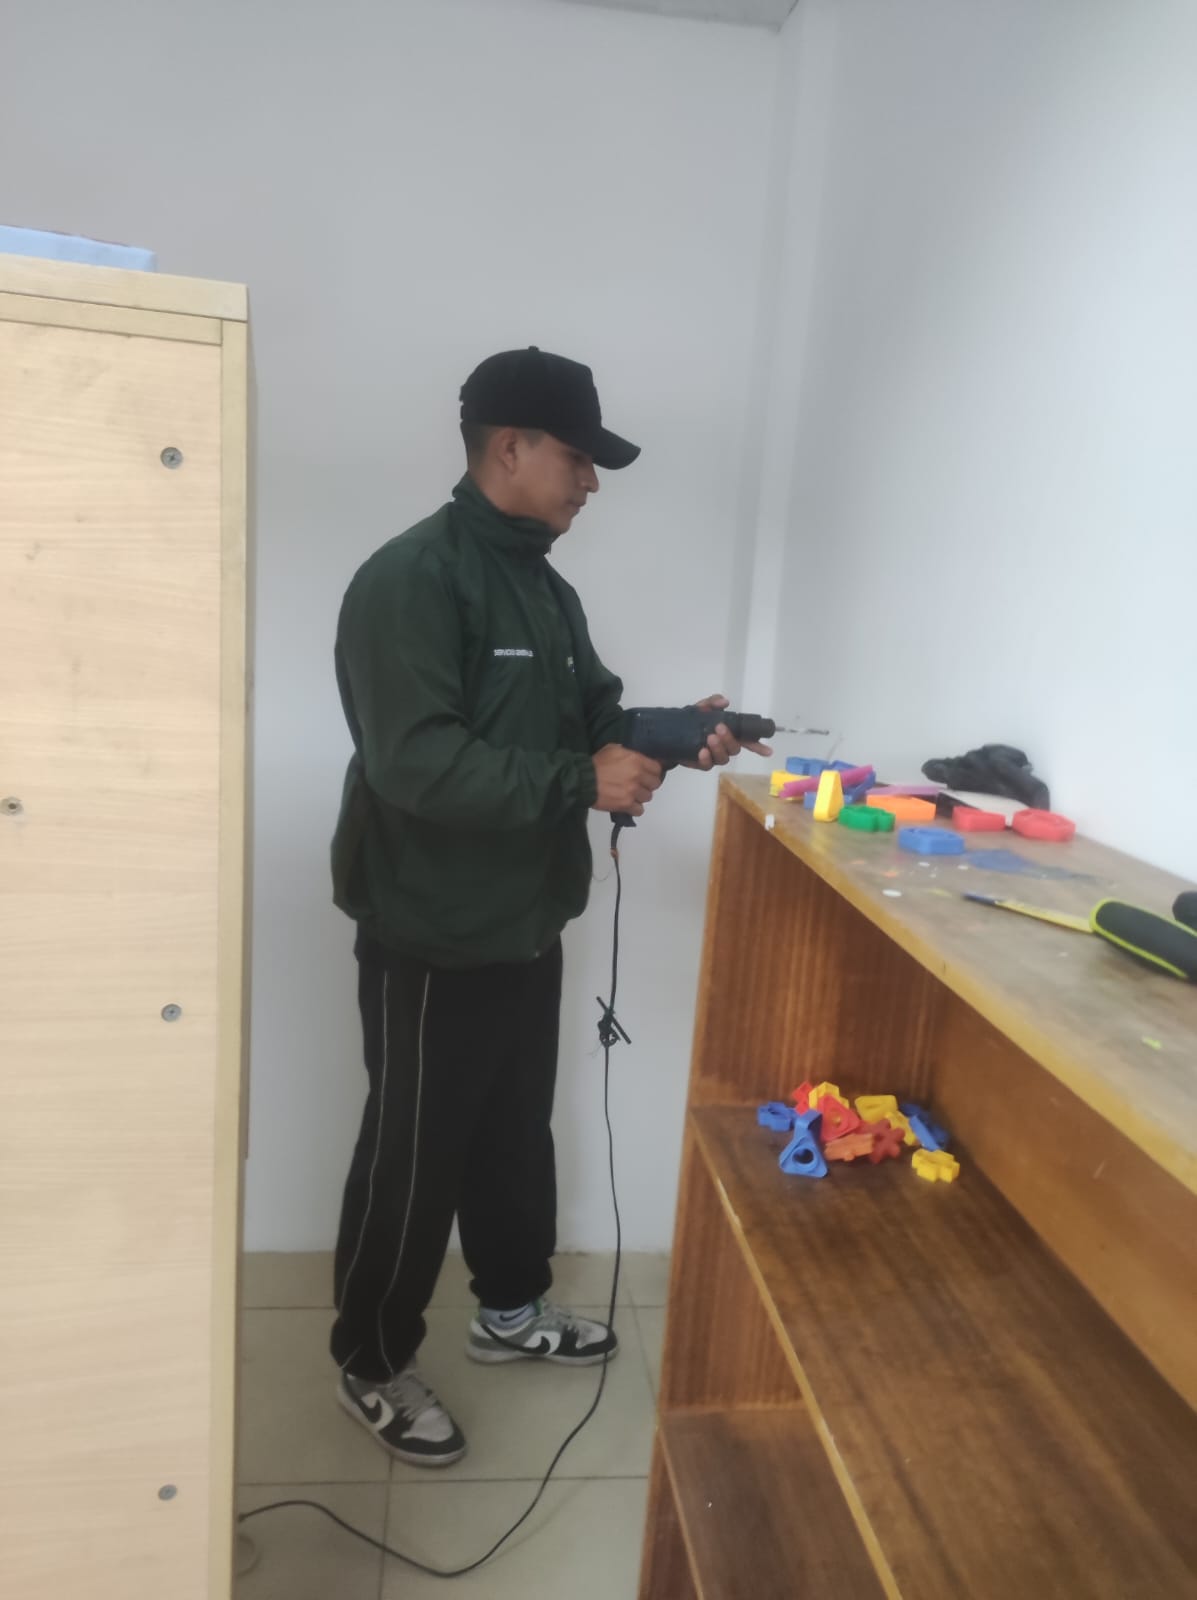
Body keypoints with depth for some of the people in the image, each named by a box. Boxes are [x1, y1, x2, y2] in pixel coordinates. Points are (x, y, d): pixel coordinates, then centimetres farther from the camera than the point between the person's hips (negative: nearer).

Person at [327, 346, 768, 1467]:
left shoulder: (546, 588, 11)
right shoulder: (410, 578, -18)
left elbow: (588, 717, 18)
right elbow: (416, 761, -28)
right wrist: (585, 782, -27)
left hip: (525, 927, 9)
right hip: (430, 939, -8)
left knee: (517, 1131, 22)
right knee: (414, 1155, 7)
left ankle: (511, 1309, 44)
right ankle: (372, 1365, 30)